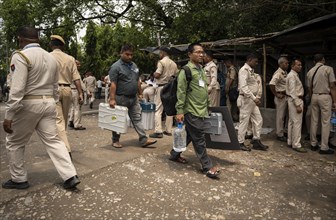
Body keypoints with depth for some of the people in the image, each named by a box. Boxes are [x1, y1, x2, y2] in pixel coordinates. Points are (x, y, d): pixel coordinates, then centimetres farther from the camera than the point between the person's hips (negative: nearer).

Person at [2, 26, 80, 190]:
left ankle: (19, 179, 24)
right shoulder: (51, 57, 12)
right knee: (53, 140, 8)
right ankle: (70, 176, 3)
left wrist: (9, 115, -16)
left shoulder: (21, 56, -11)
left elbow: (17, 89, -19)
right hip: (48, 103, 6)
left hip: (28, 105, -6)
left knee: (14, 143, 13)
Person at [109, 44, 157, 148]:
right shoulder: (116, 67, -10)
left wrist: (140, 93, 15)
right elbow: (113, 84, -16)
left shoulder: (134, 65, 13)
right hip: (121, 99, -6)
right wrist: (112, 99, -22)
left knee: (137, 119, 6)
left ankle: (144, 140, 8)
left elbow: (137, 81, 19)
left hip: (133, 98, 6)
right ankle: (115, 140, 20)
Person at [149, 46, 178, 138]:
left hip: (162, 87, -7)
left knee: (158, 110, -4)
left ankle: (158, 131, -7)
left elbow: (157, 75, -17)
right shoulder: (174, 64, 11)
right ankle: (168, 130, 16)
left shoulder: (161, 62, -11)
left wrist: (153, 74, 3)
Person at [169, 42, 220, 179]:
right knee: (199, 139, -1)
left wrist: (208, 106, 22)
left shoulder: (201, 70, 15)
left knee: (190, 135, 17)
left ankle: (175, 154, 33)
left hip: (201, 110, 9)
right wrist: (179, 111, -19)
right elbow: (181, 92, -15)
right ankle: (207, 166, 9)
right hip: (192, 111, -9)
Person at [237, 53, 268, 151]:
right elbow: (244, 87, -23)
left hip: (253, 99, 9)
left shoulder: (251, 71, 16)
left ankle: (256, 141, 22)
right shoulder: (244, 70, -13)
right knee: (244, 121, -1)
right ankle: (240, 143, 12)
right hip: (246, 99, -9)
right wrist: (254, 98, -26)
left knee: (258, 120, 12)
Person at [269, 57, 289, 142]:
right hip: (281, 97, -9)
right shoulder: (278, 73, -15)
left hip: (286, 96, 9)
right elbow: (271, 84, -27)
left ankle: (282, 132, 29)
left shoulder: (285, 73, 13)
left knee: (284, 116, 17)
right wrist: (276, 94, -21)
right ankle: (280, 135, 8)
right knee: (280, 116, -1)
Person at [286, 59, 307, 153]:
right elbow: (292, 91, -21)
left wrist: (299, 102, 14)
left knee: (292, 122, 13)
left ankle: (290, 142, 22)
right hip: (295, 100, -11)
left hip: (296, 100, 11)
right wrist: (298, 104, -24)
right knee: (297, 122, -9)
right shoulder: (292, 75, -14)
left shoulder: (295, 75, 18)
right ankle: (296, 145, -5)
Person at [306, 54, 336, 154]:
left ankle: (313, 144, 18)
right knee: (325, 122, 0)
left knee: (314, 121, 10)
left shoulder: (310, 72, 7)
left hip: (314, 96, 5)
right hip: (325, 97, -5)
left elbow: (310, 88, 10)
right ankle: (324, 147, 3)